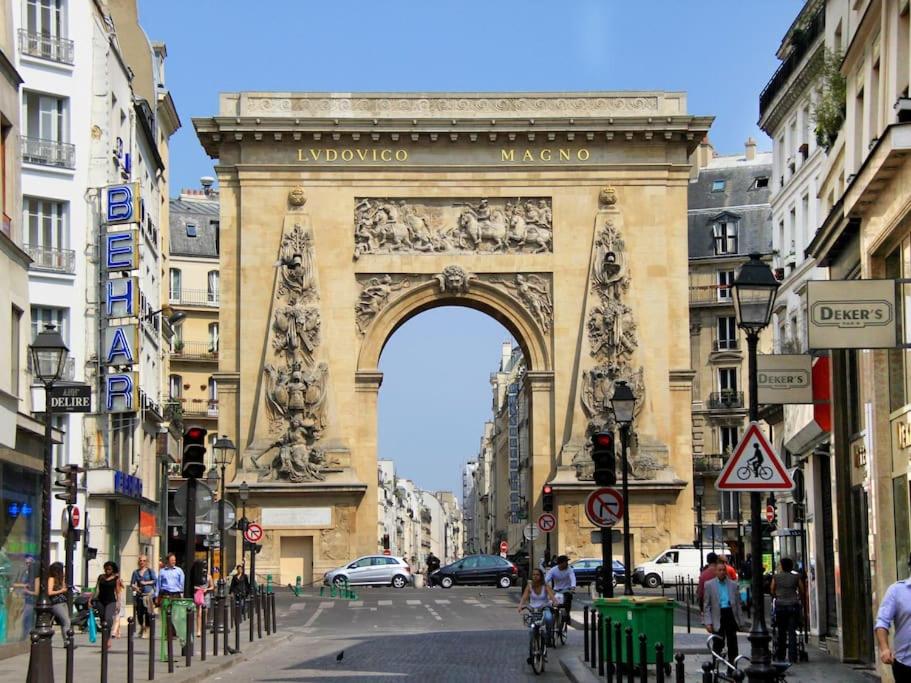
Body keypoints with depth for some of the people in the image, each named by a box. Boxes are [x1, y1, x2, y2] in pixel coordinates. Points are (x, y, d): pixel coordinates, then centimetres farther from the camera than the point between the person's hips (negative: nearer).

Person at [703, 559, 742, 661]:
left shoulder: (733, 585, 9)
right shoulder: (709, 585, 2)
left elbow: (738, 603, 12)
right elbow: (706, 605, 1)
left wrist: (740, 621, 7)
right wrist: (708, 622, -7)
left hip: (731, 614, 3)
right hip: (718, 616, -3)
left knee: (732, 643, 8)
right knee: (718, 644, -3)